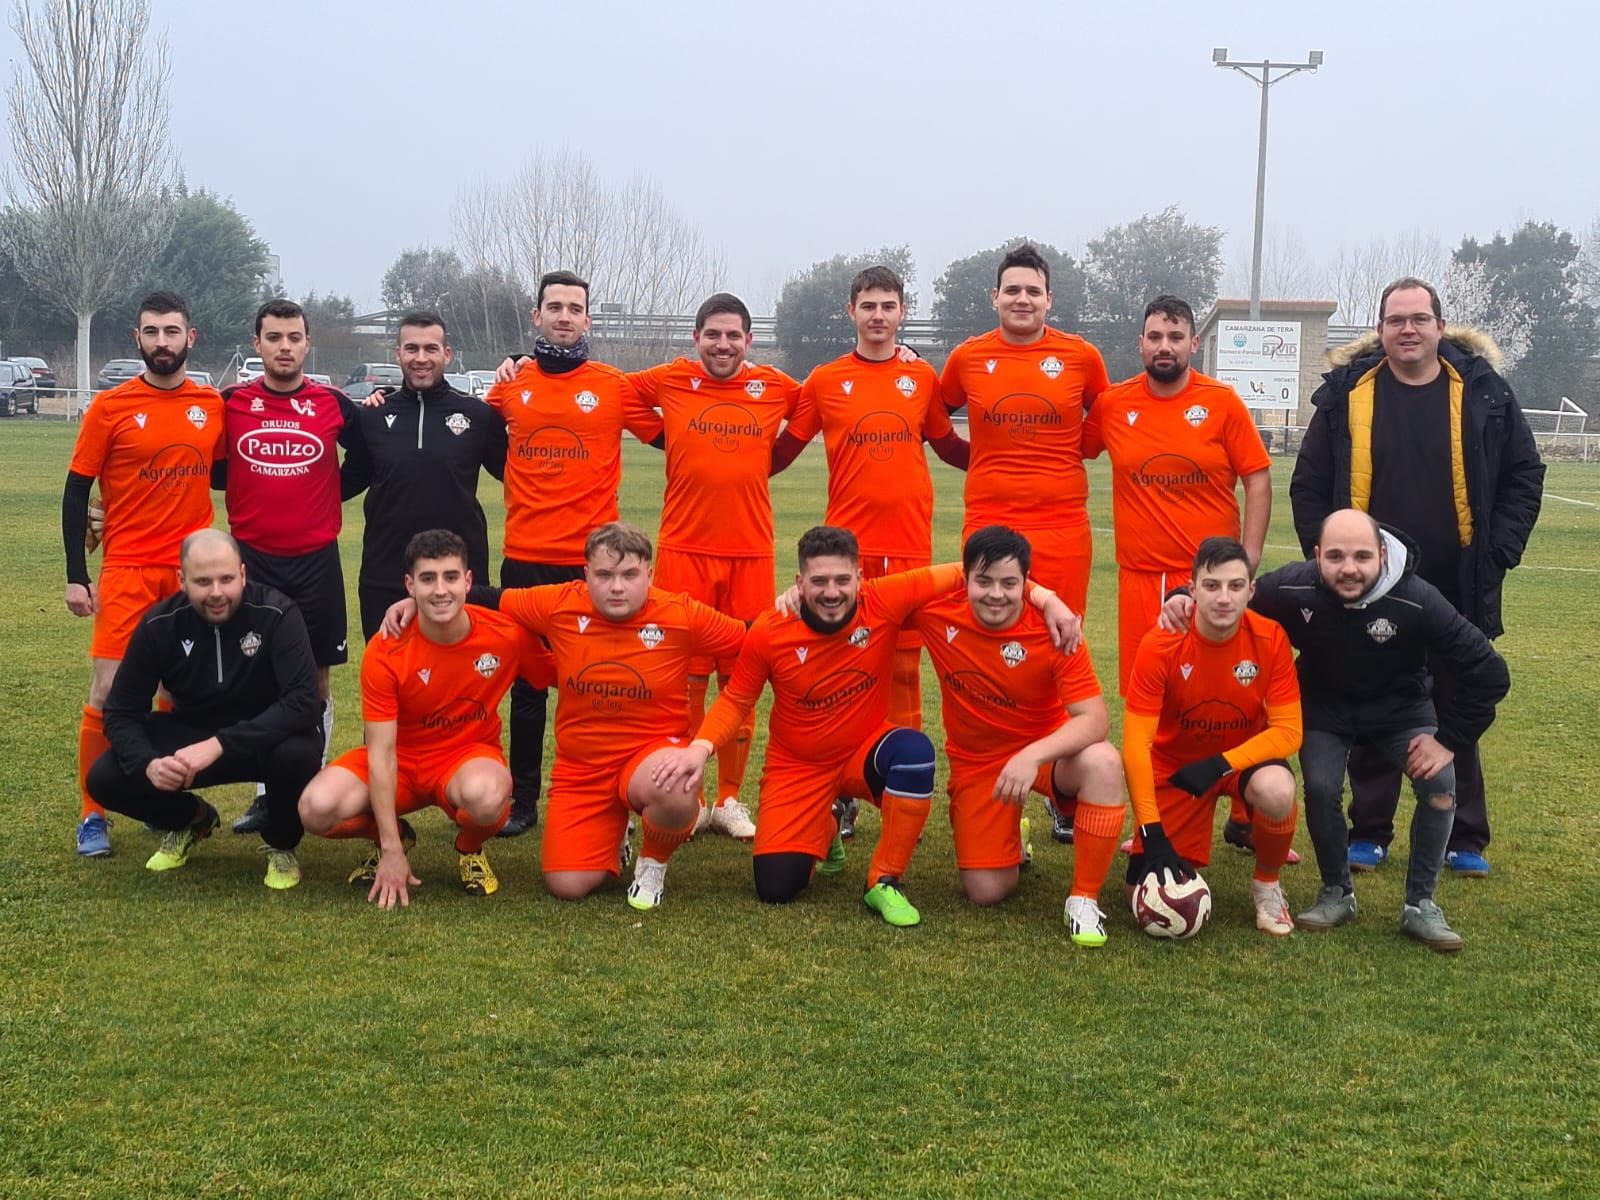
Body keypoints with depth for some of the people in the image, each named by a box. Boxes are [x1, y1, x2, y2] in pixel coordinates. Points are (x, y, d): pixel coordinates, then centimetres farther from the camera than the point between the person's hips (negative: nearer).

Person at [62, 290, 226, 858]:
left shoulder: (213, 405, 4)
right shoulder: (110, 407, -4)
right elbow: (75, 493, -1)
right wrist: (76, 576, -5)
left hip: (193, 570, 3)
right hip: (127, 570, -3)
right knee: (108, 693, -6)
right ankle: (93, 817, 6)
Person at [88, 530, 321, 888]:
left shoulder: (277, 614, -23)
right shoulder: (159, 625, -13)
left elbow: (303, 700, -31)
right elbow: (121, 713, -8)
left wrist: (219, 746, -40)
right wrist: (149, 764, -30)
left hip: (267, 736, -3)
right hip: (190, 734, 3)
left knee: (297, 753, -38)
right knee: (105, 778, -18)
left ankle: (281, 844, -3)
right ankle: (192, 819, 15)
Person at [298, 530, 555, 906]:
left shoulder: (506, 635, -18)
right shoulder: (385, 652, -20)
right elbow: (381, 752, -18)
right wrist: (391, 850, -21)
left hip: (468, 756, -1)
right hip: (400, 758, 1)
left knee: (487, 796, -38)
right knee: (317, 808, -27)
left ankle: (470, 848, 1)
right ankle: (392, 836, 9)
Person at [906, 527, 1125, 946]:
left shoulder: (1053, 629, -24)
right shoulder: (936, 611, -18)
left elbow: (1095, 718, -27)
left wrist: (1033, 755, -42)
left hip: (1047, 749, -2)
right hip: (975, 760, 2)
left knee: (1103, 763, -36)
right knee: (987, 893, -6)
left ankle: (1084, 898, -17)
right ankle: (1012, 841, 33)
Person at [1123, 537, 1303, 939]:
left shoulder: (1270, 639, -19)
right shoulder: (1160, 646, -23)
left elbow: (1287, 731, -17)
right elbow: (1136, 744, -23)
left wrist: (1220, 765, -30)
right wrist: (1152, 835, -28)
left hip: (1245, 756, 1)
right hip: (1175, 764, 0)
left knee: (1276, 790, -36)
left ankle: (1267, 884, -6)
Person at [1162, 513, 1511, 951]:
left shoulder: (1417, 600, -31)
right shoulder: (1292, 589, -28)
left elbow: (1489, 673, -21)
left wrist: (1449, 739, -20)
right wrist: (1185, 600, -32)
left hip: (1400, 707, 0)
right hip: (1326, 706, 0)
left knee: (1439, 783, -20)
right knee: (1320, 788, -20)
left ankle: (1420, 905, -2)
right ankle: (1337, 893, 8)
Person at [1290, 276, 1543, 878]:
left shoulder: (1482, 390, 0)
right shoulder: (1346, 395, -1)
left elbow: (1524, 475, 6)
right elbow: (1309, 486, 5)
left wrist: (1499, 551, -3)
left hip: (1458, 593, 0)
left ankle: (1464, 840, 19)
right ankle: (1369, 834, 18)